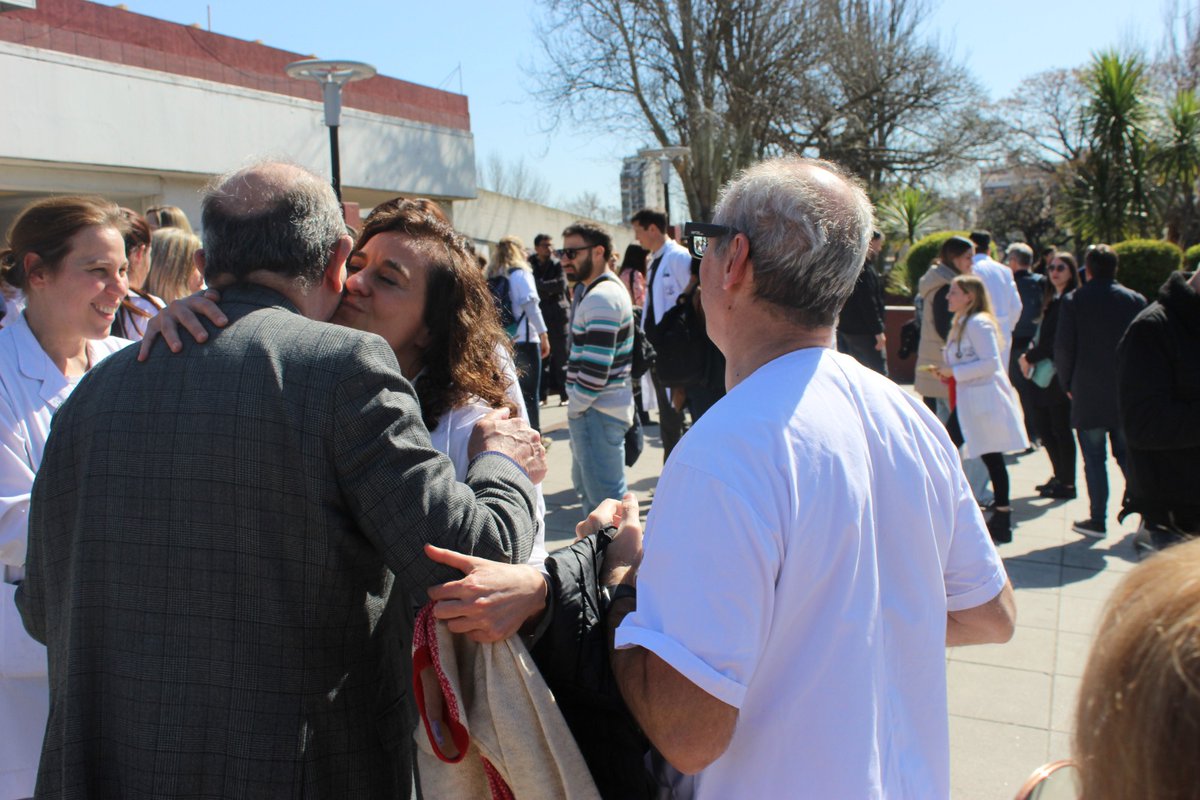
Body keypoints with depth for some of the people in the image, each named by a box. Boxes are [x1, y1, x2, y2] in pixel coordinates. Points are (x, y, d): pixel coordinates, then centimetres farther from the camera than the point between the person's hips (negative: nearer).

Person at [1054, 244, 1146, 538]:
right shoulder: (1136, 300, 1)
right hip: (1128, 393, 3)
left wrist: (1068, 384, 6)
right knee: (1128, 455, 14)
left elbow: (1063, 348, -7)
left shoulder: (1074, 301, -7)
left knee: (1094, 460, 4)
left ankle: (1098, 520, 7)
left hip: (1088, 395, -3)